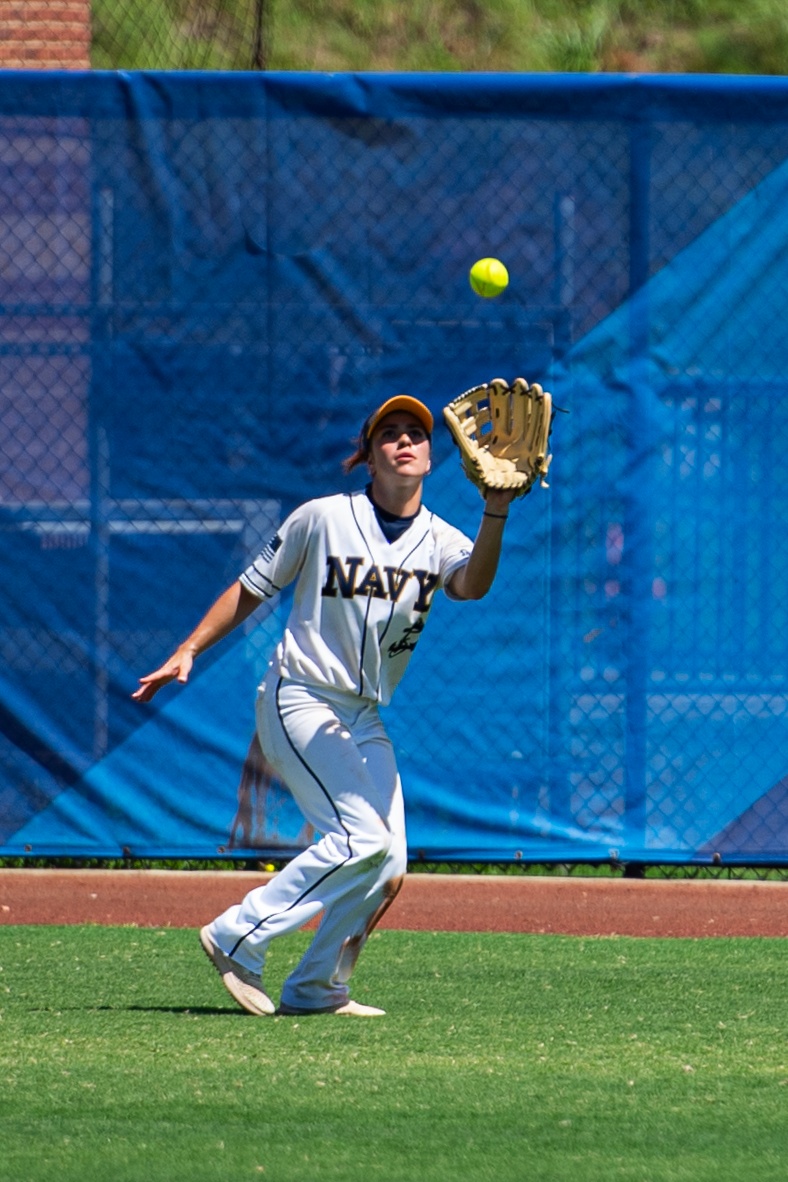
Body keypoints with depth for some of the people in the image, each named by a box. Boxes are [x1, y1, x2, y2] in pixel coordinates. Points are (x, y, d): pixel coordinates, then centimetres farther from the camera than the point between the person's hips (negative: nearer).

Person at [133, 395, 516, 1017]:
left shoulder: (441, 541, 3)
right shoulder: (323, 518, -3)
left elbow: (473, 586, -20)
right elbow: (252, 589, 6)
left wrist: (497, 510, -36)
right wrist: (188, 651, -1)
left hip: (365, 720, 5)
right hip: (299, 703, -5)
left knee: (388, 870, -3)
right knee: (360, 838, -21)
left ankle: (316, 988, 11)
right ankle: (238, 939, -14)